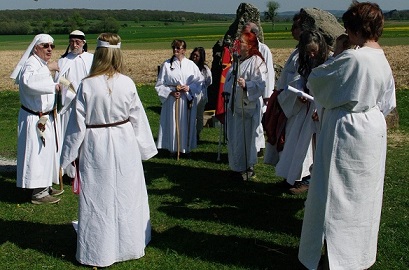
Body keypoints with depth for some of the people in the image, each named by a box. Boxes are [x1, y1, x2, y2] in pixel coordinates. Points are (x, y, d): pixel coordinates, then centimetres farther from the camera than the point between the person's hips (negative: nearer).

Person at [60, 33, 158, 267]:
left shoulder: (87, 85, -12)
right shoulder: (127, 83, -7)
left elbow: (78, 122, -7)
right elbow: (137, 118, 0)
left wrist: (71, 154, 5)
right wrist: (145, 148, 13)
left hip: (95, 145, -2)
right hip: (124, 144, 2)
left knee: (98, 198, 9)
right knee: (126, 195, 16)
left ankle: (99, 252, 21)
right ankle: (129, 245, 30)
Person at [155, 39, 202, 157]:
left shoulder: (191, 64, 4)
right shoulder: (166, 65, 1)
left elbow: (199, 81, 6)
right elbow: (159, 84, 2)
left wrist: (189, 87, -11)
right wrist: (170, 92, -12)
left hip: (187, 100, 1)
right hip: (172, 100, -1)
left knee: (187, 123, 7)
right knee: (173, 123, 0)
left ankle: (186, 147, 20)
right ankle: (174, 148, 11)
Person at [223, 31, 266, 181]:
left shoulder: (256, 61, -11)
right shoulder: (238, 60, 14)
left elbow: (260, 83, -19)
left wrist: (246, 84, -34)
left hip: (248, 105, -8)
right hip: (235, 104, 8)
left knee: (246, 136, -3)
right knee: (234, 136, 11)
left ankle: (248, 167, 11)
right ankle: (237, 167, 23)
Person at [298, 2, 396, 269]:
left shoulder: (351, 58, -22)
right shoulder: (383, 60, 4)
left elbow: (315, 80, -11)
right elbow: (387, 103, 12)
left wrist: (336, 54, -2)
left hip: (346, 132, -8)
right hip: (373, 130, 8)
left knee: (338, 196, 5)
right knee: (364, 195, 18)